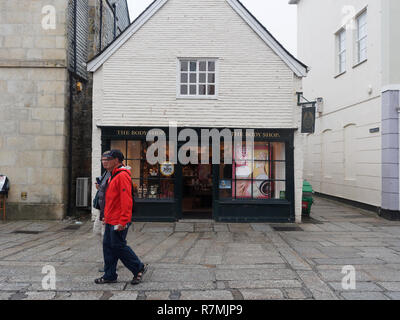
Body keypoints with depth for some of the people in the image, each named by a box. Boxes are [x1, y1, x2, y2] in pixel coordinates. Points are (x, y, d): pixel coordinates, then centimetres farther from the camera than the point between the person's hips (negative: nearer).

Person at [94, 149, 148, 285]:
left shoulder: (122, 176, -17)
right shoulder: (113, 176, 16)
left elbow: (126, 200, -23)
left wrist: (122, 222, -25)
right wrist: (107, 216, 21)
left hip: (118, 222, -10)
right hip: (111, 221, 10)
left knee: (118, 246, -1)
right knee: (108, 246, 13)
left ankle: (139, 268, 15)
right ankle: (109, 275, 25)